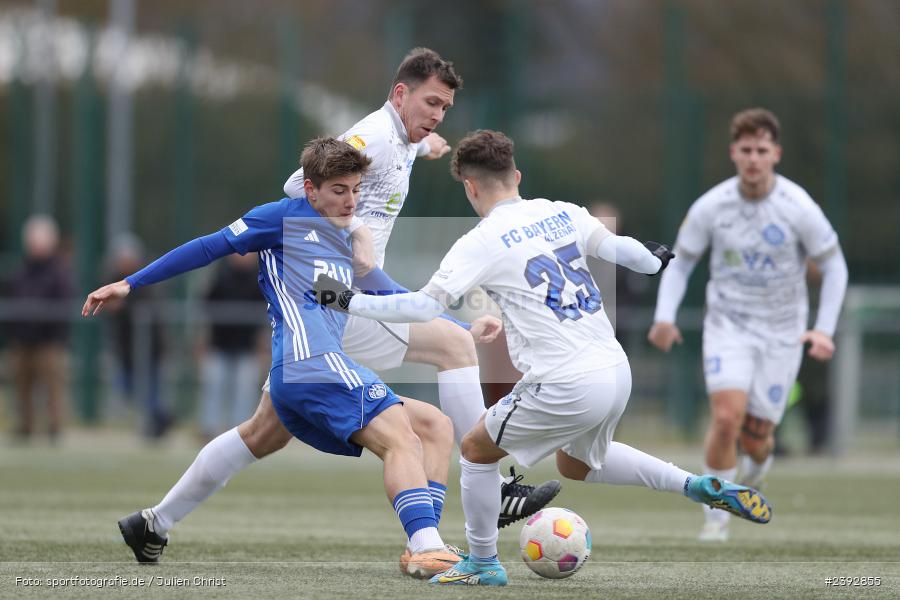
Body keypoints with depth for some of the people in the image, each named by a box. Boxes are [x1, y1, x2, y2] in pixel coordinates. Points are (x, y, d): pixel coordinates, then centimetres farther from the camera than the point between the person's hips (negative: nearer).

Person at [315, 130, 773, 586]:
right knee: (575, 464, 32)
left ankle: (482, 564, 26)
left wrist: (348, 302, -4)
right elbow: (618, 249, 16)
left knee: (475, 450, 17)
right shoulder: (561, 214, 7)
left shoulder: (482, 243, -9)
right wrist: (658, 262, 38)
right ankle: (698, 486, 19)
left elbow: (424, 307, -14)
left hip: (565, 389, -7)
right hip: (617, 373, 7)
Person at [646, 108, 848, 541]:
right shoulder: (711, 207, -9)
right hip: (728, 326, 0)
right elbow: (680, 262, 5)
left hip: (782, 333, 0)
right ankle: (716, 513, -3)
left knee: (755, 439, 1)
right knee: (727, 416, -22)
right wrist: (665, 317, -10)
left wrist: (824, 329, -10)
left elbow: (834, 266, -1)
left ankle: (759, 459, 42)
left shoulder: (799, 208, -12)